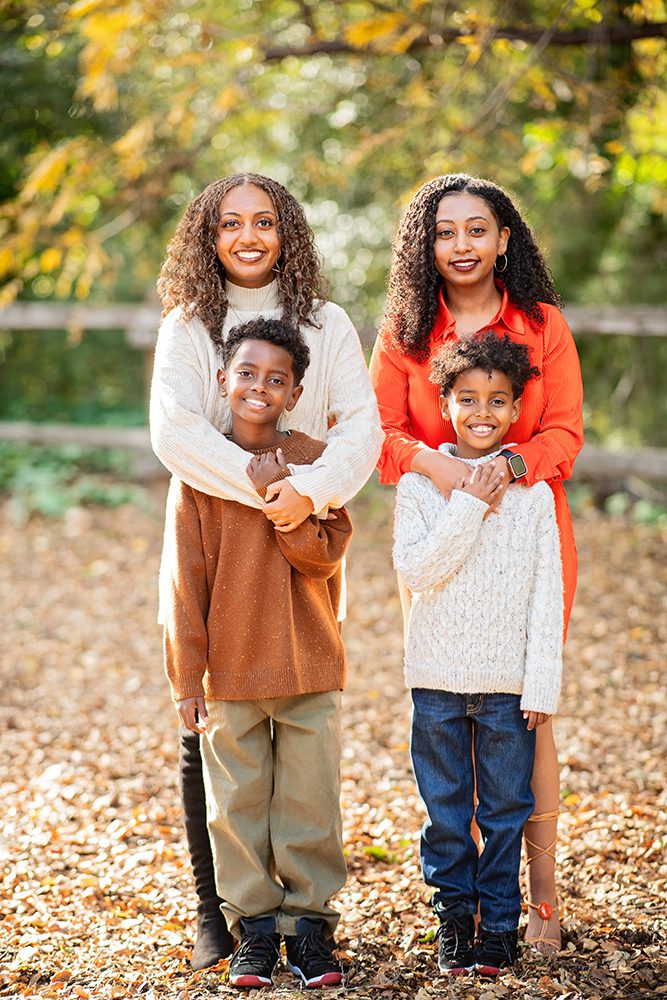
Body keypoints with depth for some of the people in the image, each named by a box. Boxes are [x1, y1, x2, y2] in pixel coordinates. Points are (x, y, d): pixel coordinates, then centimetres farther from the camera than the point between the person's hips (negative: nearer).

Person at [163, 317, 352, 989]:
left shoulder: (315, 462, 0)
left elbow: (323, 556, -8)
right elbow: (186, 578, -1)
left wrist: (278, 498, -19)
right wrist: (186, 675, -3)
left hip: (309, 668, 0)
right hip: (230, 670, 0)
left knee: (310, 802, 5)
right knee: (237, 805, 7)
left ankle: (309, 923, 17)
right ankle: (254, 927, 19)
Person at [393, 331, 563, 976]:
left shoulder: (533, 491, -1)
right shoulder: (420, 482, -1)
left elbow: (546, 593, 0)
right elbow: (413, 570, -12)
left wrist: (542, 685, -5)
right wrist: (469, 505, -18)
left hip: (508, 680, 0)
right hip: (437, 678, 0)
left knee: (506, 808, 6)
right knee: (445, 809, 9)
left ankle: (499, 924, 18)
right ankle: (453, 919, 21)